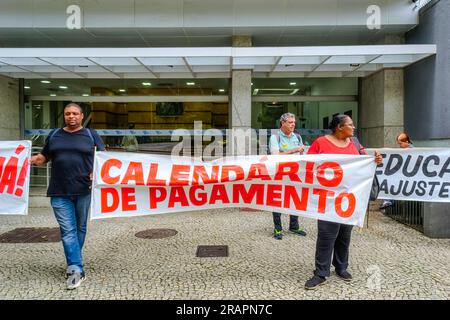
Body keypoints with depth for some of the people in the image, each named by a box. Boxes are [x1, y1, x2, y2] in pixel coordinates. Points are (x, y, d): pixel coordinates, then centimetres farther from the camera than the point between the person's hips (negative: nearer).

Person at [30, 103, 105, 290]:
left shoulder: (91, 135, 5)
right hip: (59, 192, 1)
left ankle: (72, 264, 28)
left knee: (80, 228, 10)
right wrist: (31, 160, -1)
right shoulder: (54, 135, 13)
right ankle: (77, 269, -3)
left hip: (84, 190, -1)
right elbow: (44, 157, 20)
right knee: (68, 230, -4)